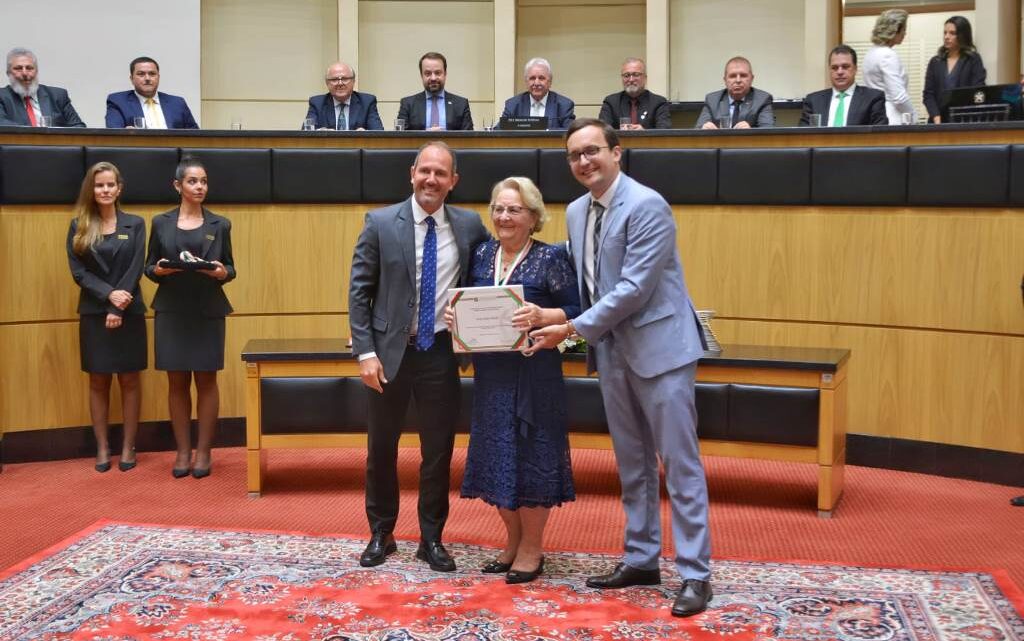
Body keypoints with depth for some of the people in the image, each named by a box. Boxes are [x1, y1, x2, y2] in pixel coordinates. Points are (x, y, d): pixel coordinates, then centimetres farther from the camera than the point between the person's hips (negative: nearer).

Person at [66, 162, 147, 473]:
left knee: (129, 381, 3)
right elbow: (78, 272, -2)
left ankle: (128, 447, 10)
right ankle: (102, 448, 12)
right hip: (93, 314, 1)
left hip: (129, 313, -1)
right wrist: (109, 294, -16)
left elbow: (135, 270, -4)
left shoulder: (134, 224, 3)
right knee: (98, 382, 5)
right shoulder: (79, 226, 4)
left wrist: (117, 309, -13)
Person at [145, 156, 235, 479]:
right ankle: (183, 451, 13)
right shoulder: (161, 222, 5)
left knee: (206, 381, 1)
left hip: (208, 311, 0)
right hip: (172, 311, 0)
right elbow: (148, 267, 7)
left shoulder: (220, 224, 5)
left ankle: (203, 451, 9)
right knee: (177, 382, 4)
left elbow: (230, 268, 7)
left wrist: (222, 273, -15)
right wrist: (159, 270, -14)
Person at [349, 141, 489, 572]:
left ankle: (432, 539, 22)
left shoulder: (470, 226, 1)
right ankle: (381, 534, 27)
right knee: (381, 448, 10)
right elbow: (359, 291, -4)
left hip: (441, 352, 1)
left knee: (439, 450, 7)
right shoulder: (381, 223, -4)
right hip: (390, 351, -1)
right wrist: (365, 352, -10)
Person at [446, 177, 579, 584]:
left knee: (531, 455, 3)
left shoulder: (551, 258, -7)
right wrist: (455, 315, -6)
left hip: (535, 372, -5)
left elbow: (576, 313, -10)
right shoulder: (481, 255, 8)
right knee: (496, 456, 11)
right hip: (491, 372, 5)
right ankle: (513, 541, 27)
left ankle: (531, 548, 17)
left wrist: (541, 315, -27)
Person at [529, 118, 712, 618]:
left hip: (658, 347, -8)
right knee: (632, 463, 15)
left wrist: (573, 328, -17)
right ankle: (641, 559, 27)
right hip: (612, 351, 8)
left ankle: (695, 573, 5)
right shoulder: (576, 212, 9)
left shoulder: (647, 205, -16)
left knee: (679, 463, -2)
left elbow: (634, 288, -20)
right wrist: (581, 332, 5)